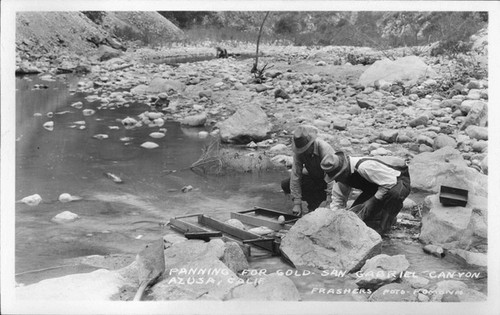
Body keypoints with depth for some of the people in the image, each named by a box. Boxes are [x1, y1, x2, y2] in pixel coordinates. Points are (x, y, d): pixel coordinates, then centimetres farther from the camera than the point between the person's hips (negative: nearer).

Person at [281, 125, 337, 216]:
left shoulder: (325, 149, -31)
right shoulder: (299, 152, -16)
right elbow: (295, 175, -16)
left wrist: (329, 202, -39)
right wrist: (297, 203, -21)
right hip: (314, 178, 6)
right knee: (285, 184, -11)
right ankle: (314, 205, -2)